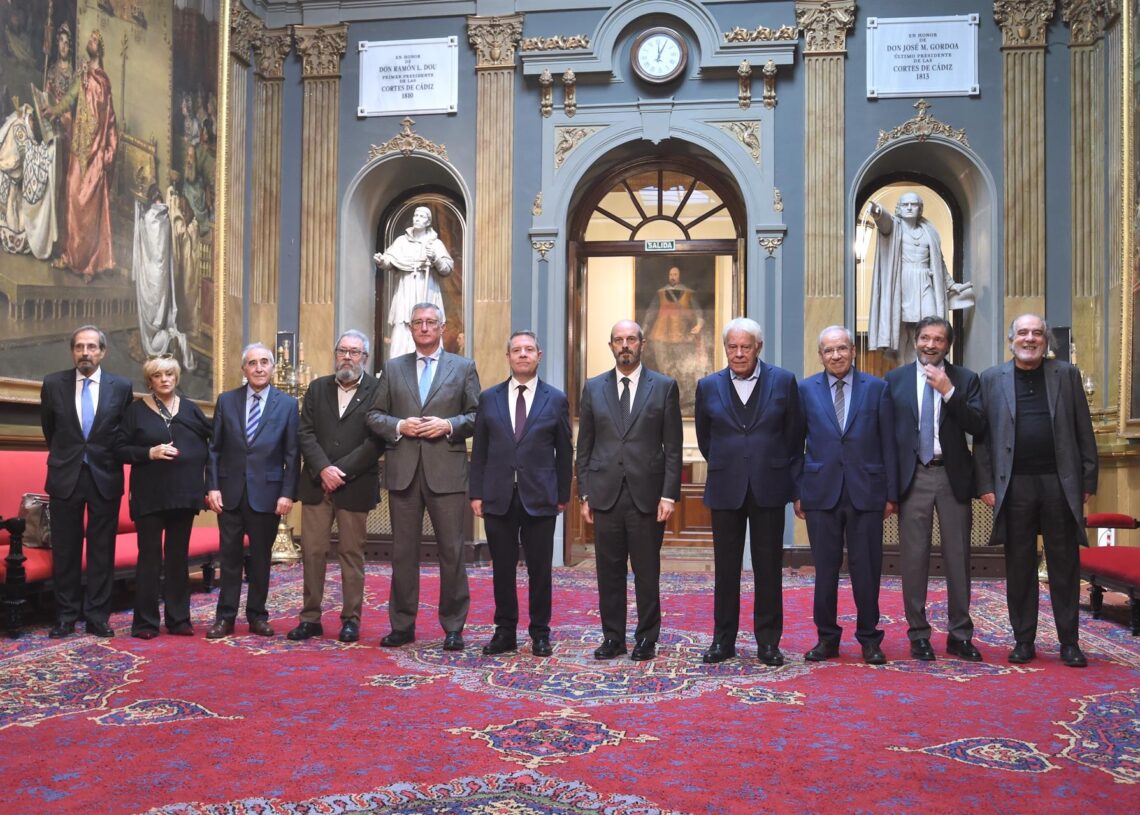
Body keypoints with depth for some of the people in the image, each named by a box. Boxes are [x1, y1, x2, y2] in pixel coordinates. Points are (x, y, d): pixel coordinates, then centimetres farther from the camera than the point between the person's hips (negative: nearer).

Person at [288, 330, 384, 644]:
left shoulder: (377, 391, -2)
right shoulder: (317, 388, 11)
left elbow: (376, 440, -10)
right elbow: (306, 433, 3)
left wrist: (340, 471, -14)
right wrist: (323, 469, -12)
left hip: (355, 486, -3)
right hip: (316, 483, 3)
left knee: (352, 553, 5)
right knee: (312, 551, 5)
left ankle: (351, 619, 15)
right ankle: (310, 618, 14)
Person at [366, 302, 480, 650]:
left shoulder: (463, 367, 8)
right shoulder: (393, 368, 13)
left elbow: (477, 416, 3)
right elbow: (374, 416, 10)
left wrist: (448, 425, -13)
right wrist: (399, 426, -8)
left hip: (446, 471, -2)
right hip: (403, 471, 2)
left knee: (452, 551, 1)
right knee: (403, 551, 8)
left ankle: (453, 627, 13)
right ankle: (402, 625, 19)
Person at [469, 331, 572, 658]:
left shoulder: (556, 399, 3)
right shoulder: (489, 398, 8)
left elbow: (564, 451, 5)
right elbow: (479, 450, 7)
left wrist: (563, 495, 3)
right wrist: (476, 493, 2)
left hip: (539, 498, -1)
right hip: (498, 497, 1)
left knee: (539, 569, 5)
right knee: (502, 568, 7)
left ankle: (540, 633, 18)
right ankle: (505, 631, 19)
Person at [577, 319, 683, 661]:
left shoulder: (664, 386, 3)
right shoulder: (593, 387, 9)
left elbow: (673, 447, 1)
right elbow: (584, 447, 10)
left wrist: (669, 494, -6)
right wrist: (584, 493, 4)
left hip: (647, 494, -2)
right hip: (605, 493, 2)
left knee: (647, 573, 6)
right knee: (609, 572, 7)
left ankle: (646, 639, 19)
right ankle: (613, 637, 19)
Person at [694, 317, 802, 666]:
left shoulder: (783, 382, 0)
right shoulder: (708, 386, 3)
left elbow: (794, 435, 7)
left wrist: (786, 474, 9)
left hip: (769, 488, -1)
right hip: (725, 490, 1)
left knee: (768, 568, 6)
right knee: (726, 568, 7)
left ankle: (768, 641, 17)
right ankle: (723, 640, 17)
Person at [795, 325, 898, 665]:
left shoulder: (877, 388, 4)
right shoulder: (806, 389, 5)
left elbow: (888, 444, 4)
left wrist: (891, 493, 1)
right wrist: (797, 492, 1)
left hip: (866, 491, 0)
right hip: (821, 492, 1)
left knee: (866, 569, 5)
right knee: (825, 569, 7)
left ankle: (869, 638, 20)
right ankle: (827, 637, 20)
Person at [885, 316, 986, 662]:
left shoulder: (965, 379, 5)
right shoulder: (895, 380, 5)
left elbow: (978, 427, -6)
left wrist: (949, 392, -16)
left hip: (953, 477, 0)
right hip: (912, 477, 0)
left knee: (957, 556, 6)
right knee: (914, 557, 3)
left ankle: (960, 634, 18)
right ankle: (918, 634, 14)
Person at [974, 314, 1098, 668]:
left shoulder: (1067, 374, 8)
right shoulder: (992, 379, 6)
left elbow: (1084, 432, 6)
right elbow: (982, 436, 4)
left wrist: (1088, 481, 1)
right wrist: (986, 486, -3)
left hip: (1061, 483, 0)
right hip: (1015, 485, 0)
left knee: (1065, 566, 6)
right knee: (1019, 566, 5)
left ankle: (1069, 641, 16)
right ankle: (1024, 640, 15)